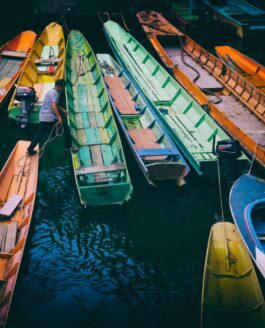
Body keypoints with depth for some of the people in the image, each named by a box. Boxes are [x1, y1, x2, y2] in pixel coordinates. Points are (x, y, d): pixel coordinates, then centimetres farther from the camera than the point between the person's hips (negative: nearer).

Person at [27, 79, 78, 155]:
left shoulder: (50, 91, 19)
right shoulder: (55, 93, -12)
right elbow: (53, 106, -26)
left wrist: (62, 109, 29)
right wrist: (59, 117, -33)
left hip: (43, 116, 9)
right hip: (50, 117, -9)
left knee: (40, 133, 15)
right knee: (65, 128, 3)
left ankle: (30, 149, 13)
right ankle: (68, 146, 7)